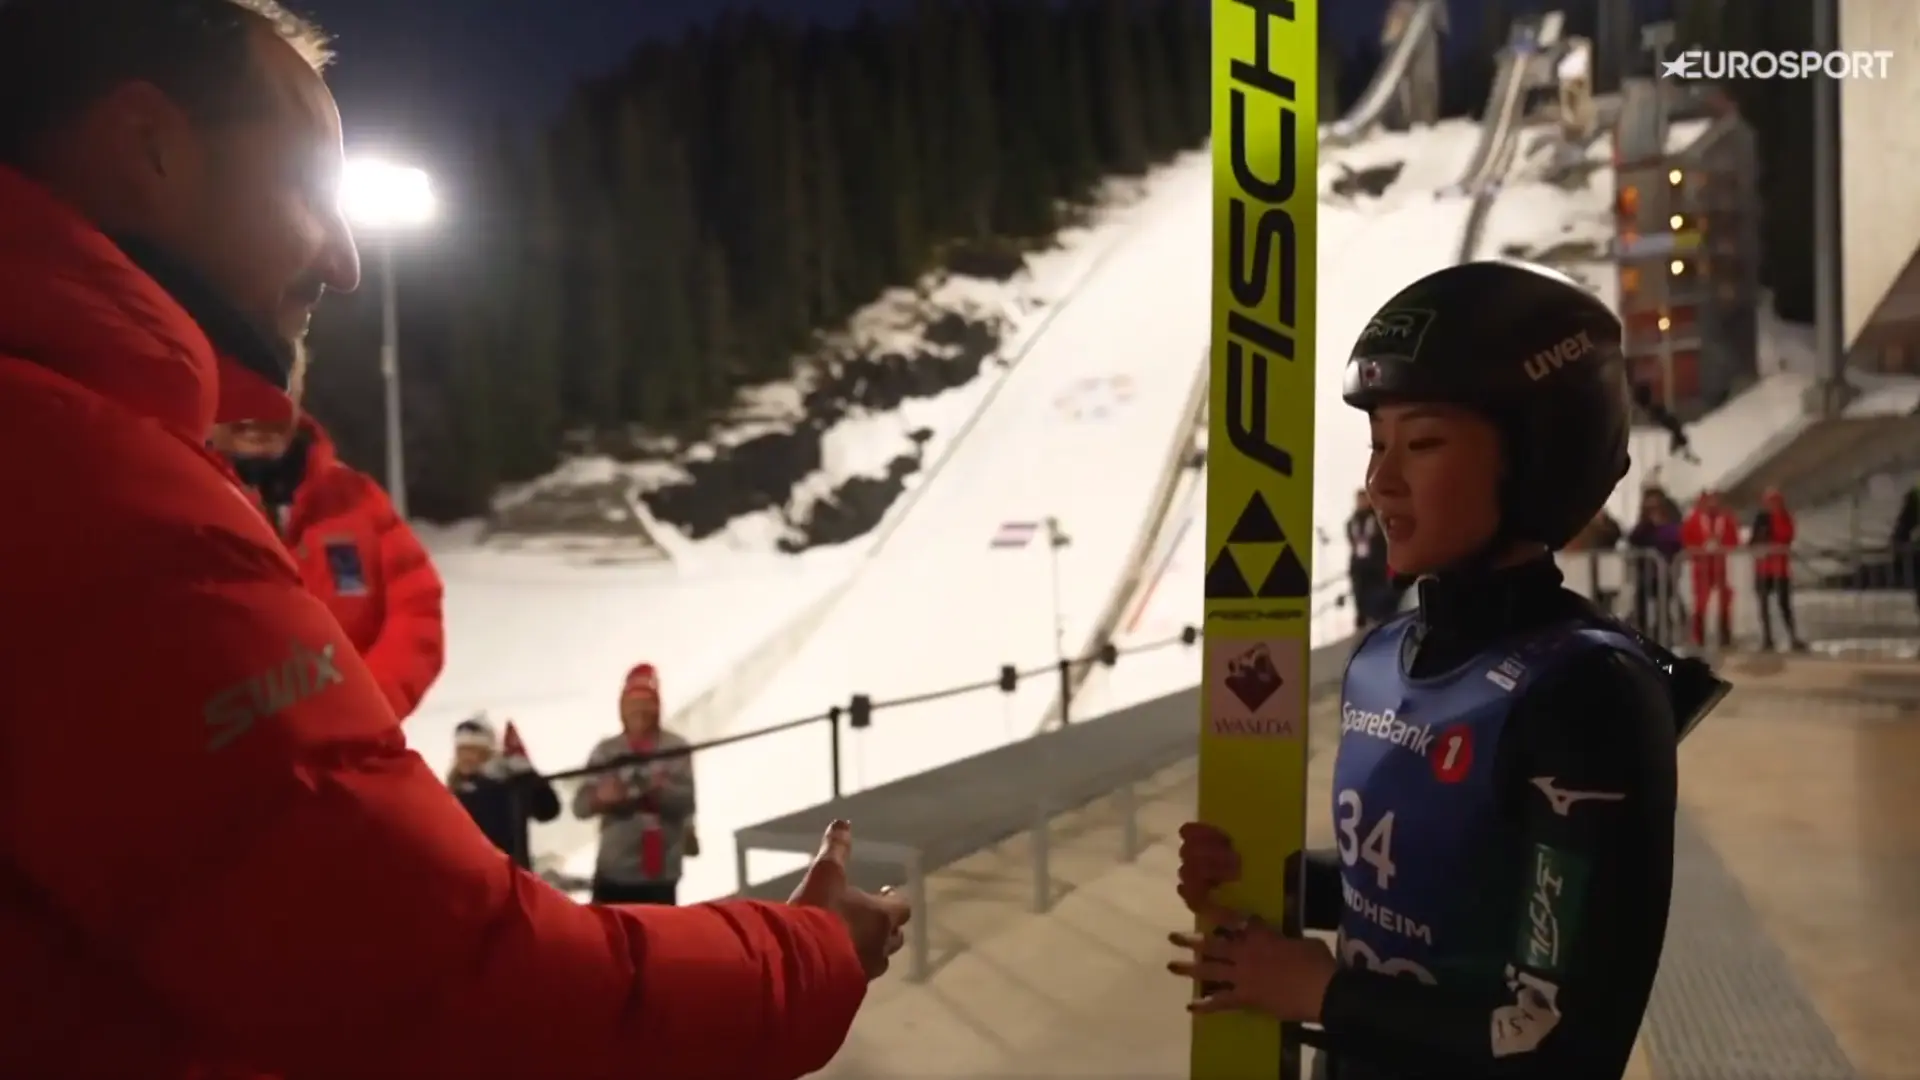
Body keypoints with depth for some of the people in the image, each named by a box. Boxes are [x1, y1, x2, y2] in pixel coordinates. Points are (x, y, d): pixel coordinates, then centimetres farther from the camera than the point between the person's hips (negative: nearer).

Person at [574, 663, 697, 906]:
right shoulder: (606, 751, 3)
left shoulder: (676, 748, -2)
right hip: (613, 872, 2)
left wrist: (661, 789, -30)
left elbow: (686, 802, -10)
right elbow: (580, 805, -2)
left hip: (659, 874, -2)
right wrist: (600, 798, -24)